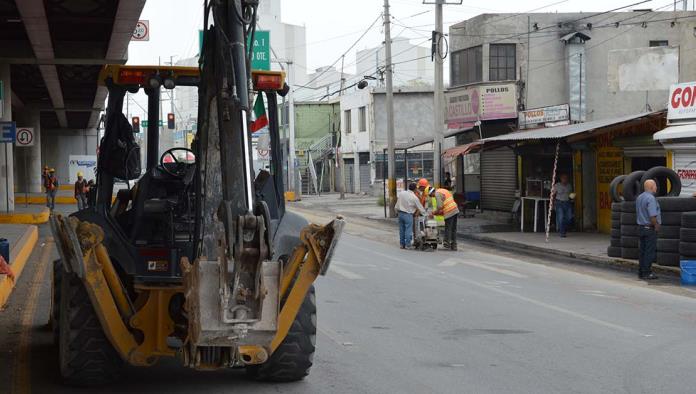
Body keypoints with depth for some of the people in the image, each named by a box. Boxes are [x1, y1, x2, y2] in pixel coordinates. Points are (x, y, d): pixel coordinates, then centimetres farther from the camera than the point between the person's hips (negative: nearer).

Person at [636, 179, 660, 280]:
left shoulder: (639, 198, 11)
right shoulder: (651, 198, -18)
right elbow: (652, 216, -24)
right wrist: (656, 226, -11)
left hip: (641, 227, 9)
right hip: (650, 228, -9)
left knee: (642, 251, 11)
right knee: (650, 252, -4)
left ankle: (641, 272, 14)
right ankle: (647, 273, -3)